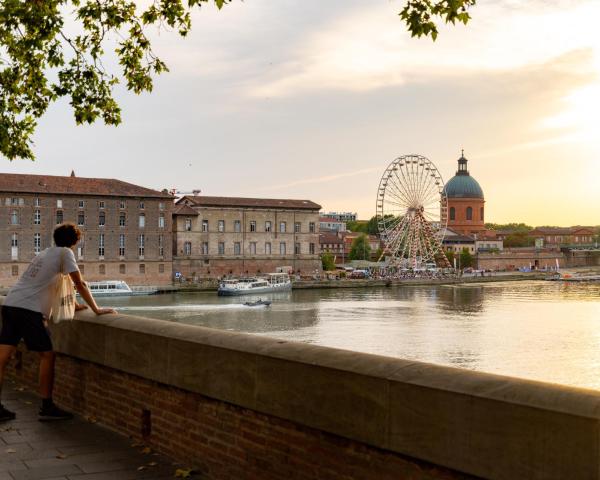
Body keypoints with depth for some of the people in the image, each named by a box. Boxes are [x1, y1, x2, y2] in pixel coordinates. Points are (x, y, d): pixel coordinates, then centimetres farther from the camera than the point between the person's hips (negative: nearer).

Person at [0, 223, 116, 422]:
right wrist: (96, 310, 2)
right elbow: (79, 284, -2)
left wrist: (75, 305, 41)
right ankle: (46, 407, 7)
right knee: (47, 355, 4)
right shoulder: (65, 253, 3)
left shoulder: (44, 253, 26)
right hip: (29, 309, -8)